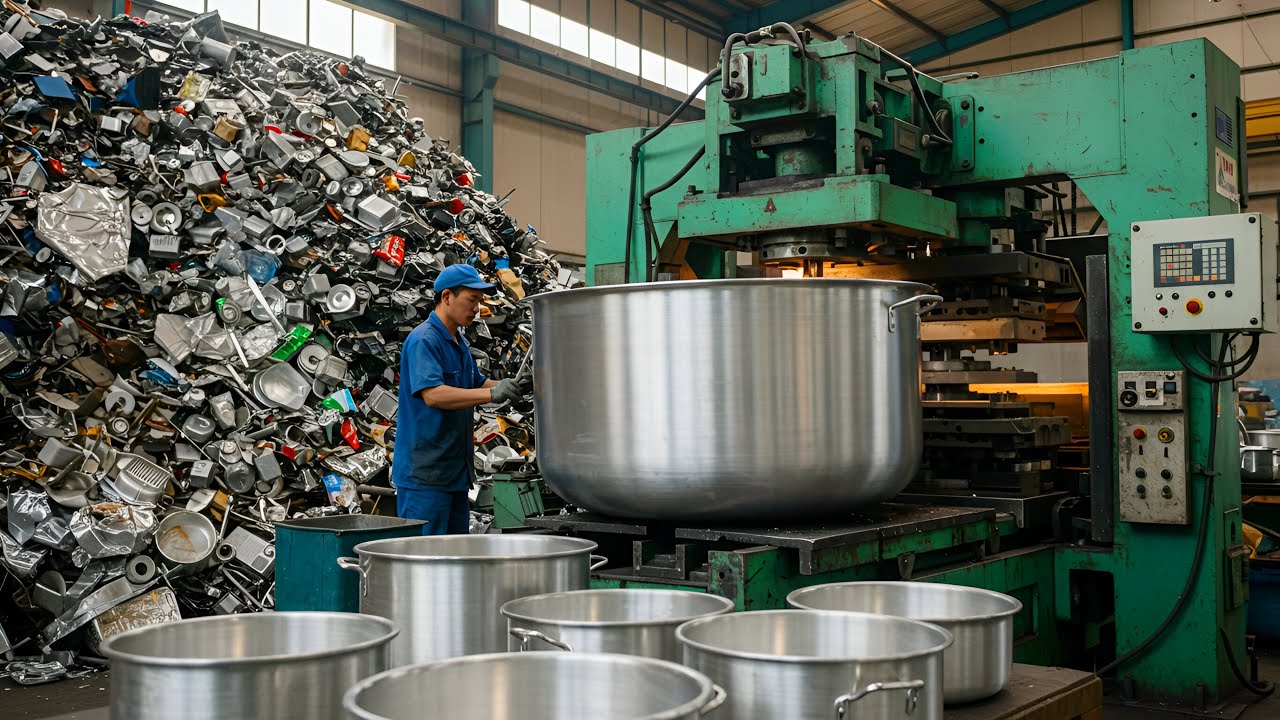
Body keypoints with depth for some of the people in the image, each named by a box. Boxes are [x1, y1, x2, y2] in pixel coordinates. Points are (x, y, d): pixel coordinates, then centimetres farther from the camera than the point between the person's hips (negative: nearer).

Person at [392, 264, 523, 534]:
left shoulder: (460, 342, 16)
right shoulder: (423, 340, -15)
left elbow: (477, 384, 26)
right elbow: (432, 394, -27)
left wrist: (511, 386, 6)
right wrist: (492, 394, -32)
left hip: (456, 469, 10)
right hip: (424, 472, -10)